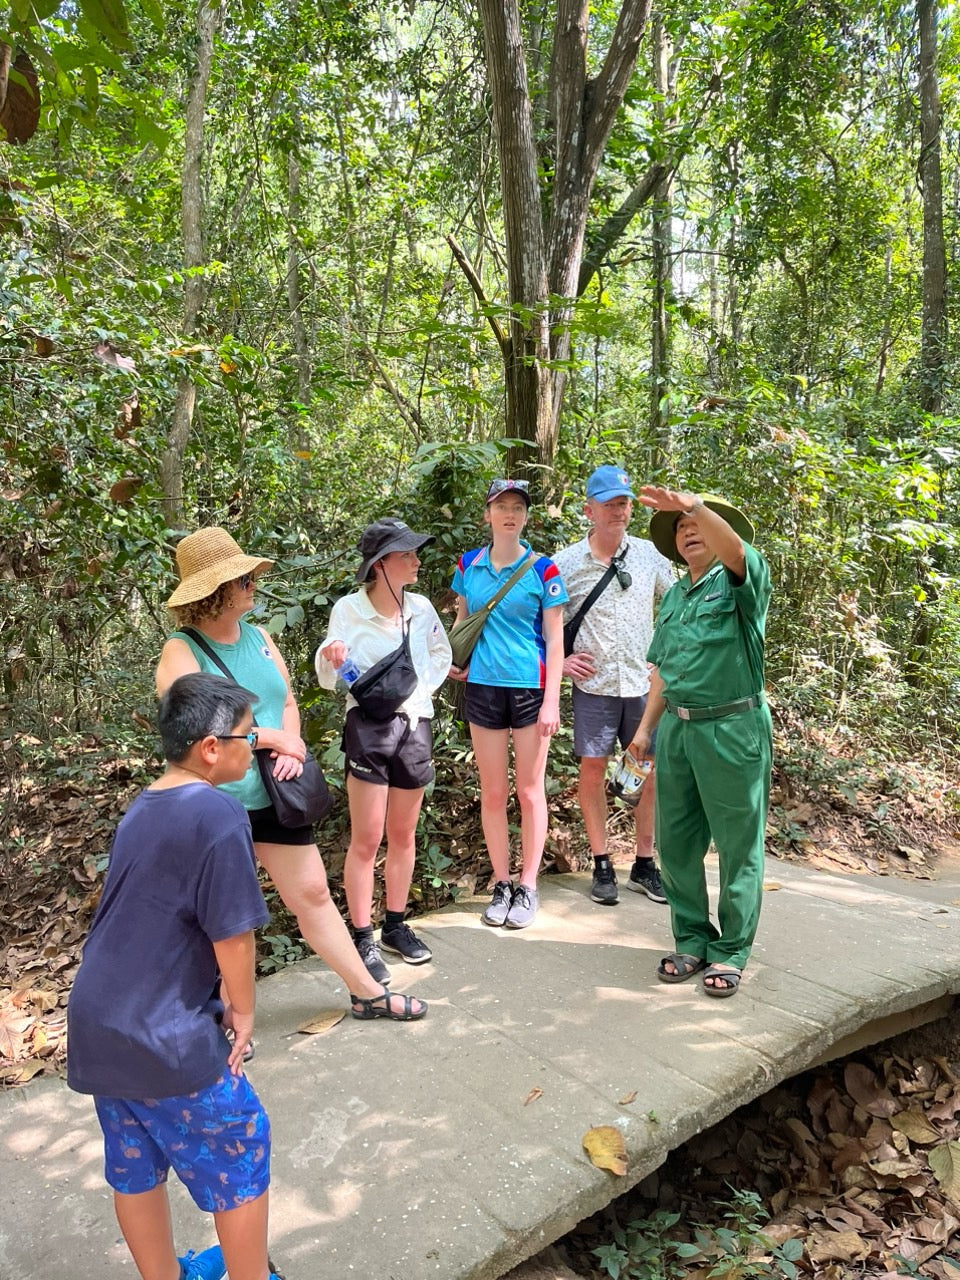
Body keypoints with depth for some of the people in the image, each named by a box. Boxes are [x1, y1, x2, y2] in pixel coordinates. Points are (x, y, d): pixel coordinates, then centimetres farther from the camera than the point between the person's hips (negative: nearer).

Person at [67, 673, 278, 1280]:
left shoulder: (141, 809, 4)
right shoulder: (218, 812, -22)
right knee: (242, 1151, 13)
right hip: (165, 1040, -8)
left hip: (97, 1026, 8)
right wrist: (243, 1008, -3)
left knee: (136, 1165, 23)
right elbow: (232, 931, -21)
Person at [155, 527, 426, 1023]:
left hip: (275, 794, 6)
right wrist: (276, 738, -14)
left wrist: (292, 750, -10)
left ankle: (367, 993, 26)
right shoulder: (181, 650, -12)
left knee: (314, 893, 13)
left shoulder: (258, 637, 8)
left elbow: (287, 703, 10)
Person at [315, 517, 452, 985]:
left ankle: (396, 927, 28)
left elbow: (442, 654, 17)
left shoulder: (421, 607, 0)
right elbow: (329, 679, -6)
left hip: (415, 725, 4)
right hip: (368, 726, -4)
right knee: (366, 839, -1)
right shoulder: (348, 610, -10)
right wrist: (329, 658, -28)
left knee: (403, 834, 14)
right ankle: (363, 938, 11)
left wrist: (424, 685, 1)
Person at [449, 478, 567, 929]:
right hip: (482, 687, 3)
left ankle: (528, 887, 18)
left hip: (530, 688, -2)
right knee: (492, 792, 9)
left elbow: (555, 639, -4)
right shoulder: (468, 565, 5)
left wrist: (551, 701, -9)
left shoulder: (542, 569, -4)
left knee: (530, 790, 6)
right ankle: (501, 885, 22)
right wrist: (452, 657, 1)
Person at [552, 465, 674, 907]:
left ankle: (644, 865, 21)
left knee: (652, 771, 5)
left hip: (645, 683, 2)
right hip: (594, 685, -2)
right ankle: (602, 865, 19)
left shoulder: (650, 555, 3)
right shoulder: (565, 564, -4)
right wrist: (559, 659, -7)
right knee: (592, 770, 4)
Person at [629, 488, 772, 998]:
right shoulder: (673, 596, 17)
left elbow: (734, 549, -27)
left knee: (737, 846, 4)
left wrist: (694, 504, -43)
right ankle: (692, 940, 26)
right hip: (677, 728, 6)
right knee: (675, 842, 10)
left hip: (733, 729, -6)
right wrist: (646, 727, 17)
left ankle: (731, 951, 18)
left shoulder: (741, 581, -2)